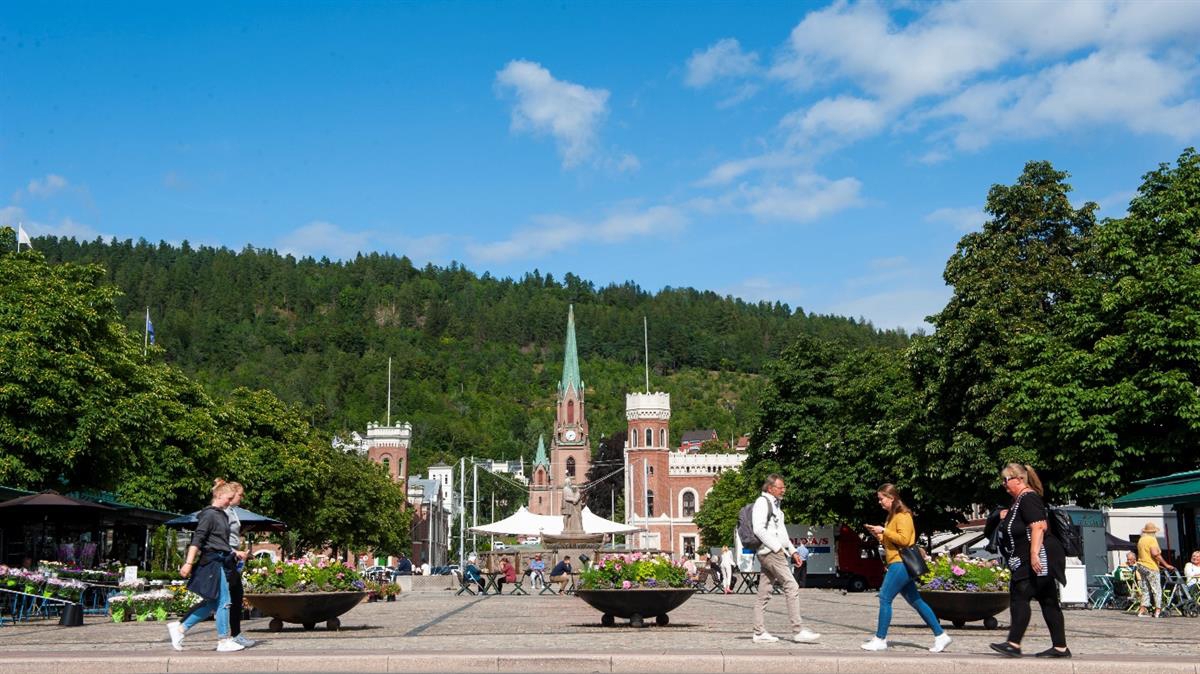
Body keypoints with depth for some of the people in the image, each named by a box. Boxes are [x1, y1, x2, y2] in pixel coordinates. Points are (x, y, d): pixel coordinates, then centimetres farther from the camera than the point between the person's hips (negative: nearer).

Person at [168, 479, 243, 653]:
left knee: (212, 603, 11)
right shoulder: (209, 514, -10)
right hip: (212, 562, -10)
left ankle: (179, 628, 17)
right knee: (224, 601, -6)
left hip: (220, 562, 10)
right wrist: (189, 563, -20)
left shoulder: (222, 515, 18)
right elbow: (197, 540, -16)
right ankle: (224, 641, 0)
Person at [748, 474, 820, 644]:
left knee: (764, 594, 8)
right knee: (792, 587, -12)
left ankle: (760, 632, 8)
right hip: (770, 551, -10)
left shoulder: (774, 504, 24)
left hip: (776, 551, 10)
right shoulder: (762, 502, -8)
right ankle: (798, 630, -12)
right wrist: (777, 547, -19)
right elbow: (758, 529, -19)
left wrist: (792, 551, 21)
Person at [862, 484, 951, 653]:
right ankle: (940, 635, 14)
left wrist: (884, 531, -17)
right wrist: (878, 535, 9)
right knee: (915, 601, 11)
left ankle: (880, 640, -7)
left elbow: (903, 539, -21)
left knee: (885, 598, -11)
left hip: (901, 564, -10)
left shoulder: (903, 515, -10)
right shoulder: (893, 515, 19)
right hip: (898, 564, 10)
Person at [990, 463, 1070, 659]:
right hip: (1031, 562, 11)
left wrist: (1034, 553, -29)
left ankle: (1014, 644, -15)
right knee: (1048, 601, 10)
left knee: (1019, 596, -13)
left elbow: (1038, 526, -24)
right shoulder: (1019, 501, 19)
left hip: (1039, 559, -11)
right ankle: (1060, 647, 12)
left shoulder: (1028, 498, -13)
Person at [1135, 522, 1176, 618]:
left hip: (1141, 566, 8)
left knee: (1145, 590, 10)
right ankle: (1158, 611, -4)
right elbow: (1155, 554, -23)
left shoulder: (1141, 540, 15)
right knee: (1157, 590, -1)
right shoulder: (1152, 539, -11)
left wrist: (1158, 564, 24)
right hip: (1151, 567, -8)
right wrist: (1166, 565, -18)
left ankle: (1141, 611, 5)